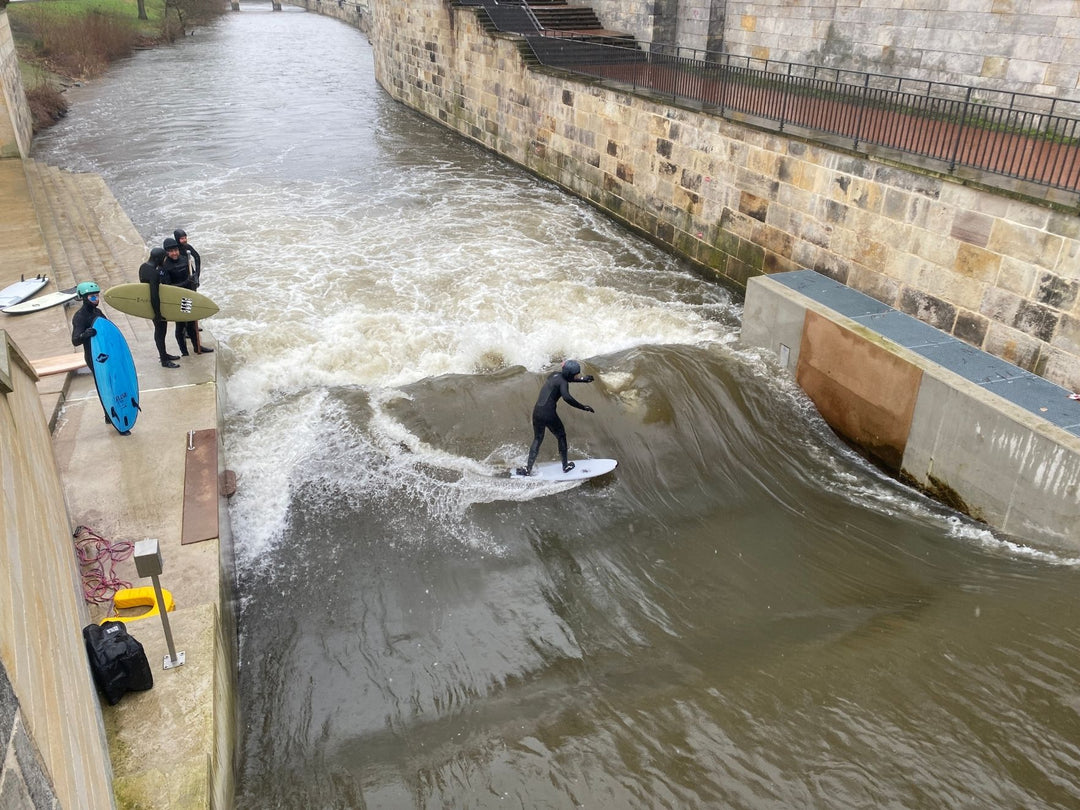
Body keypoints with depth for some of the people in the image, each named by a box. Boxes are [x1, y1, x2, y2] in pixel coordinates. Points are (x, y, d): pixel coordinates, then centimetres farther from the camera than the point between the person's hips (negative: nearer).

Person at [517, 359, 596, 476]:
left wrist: (583, 379, 39)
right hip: (549, 413, -7)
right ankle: (565, 465, 28)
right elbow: (567, 397, -29)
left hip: (537, 411, 7)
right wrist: (583, 407, -23)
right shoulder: (563, 382, -10)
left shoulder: (555, 374, 14)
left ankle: (528, 468, 13)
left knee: (537, 439, 20)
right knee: (561, 437, 17)